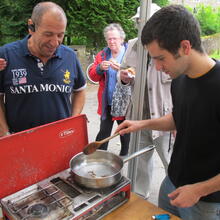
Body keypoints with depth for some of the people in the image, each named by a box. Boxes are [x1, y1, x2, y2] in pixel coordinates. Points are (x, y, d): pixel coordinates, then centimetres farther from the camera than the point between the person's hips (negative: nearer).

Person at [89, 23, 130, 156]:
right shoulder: (102, 55, 8)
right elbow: (93, 76, 5)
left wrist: (121, 69, -30)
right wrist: (100, 68, -16)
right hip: (106, 103, 3)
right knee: (104, 132, 11)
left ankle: (124, 157, 31)